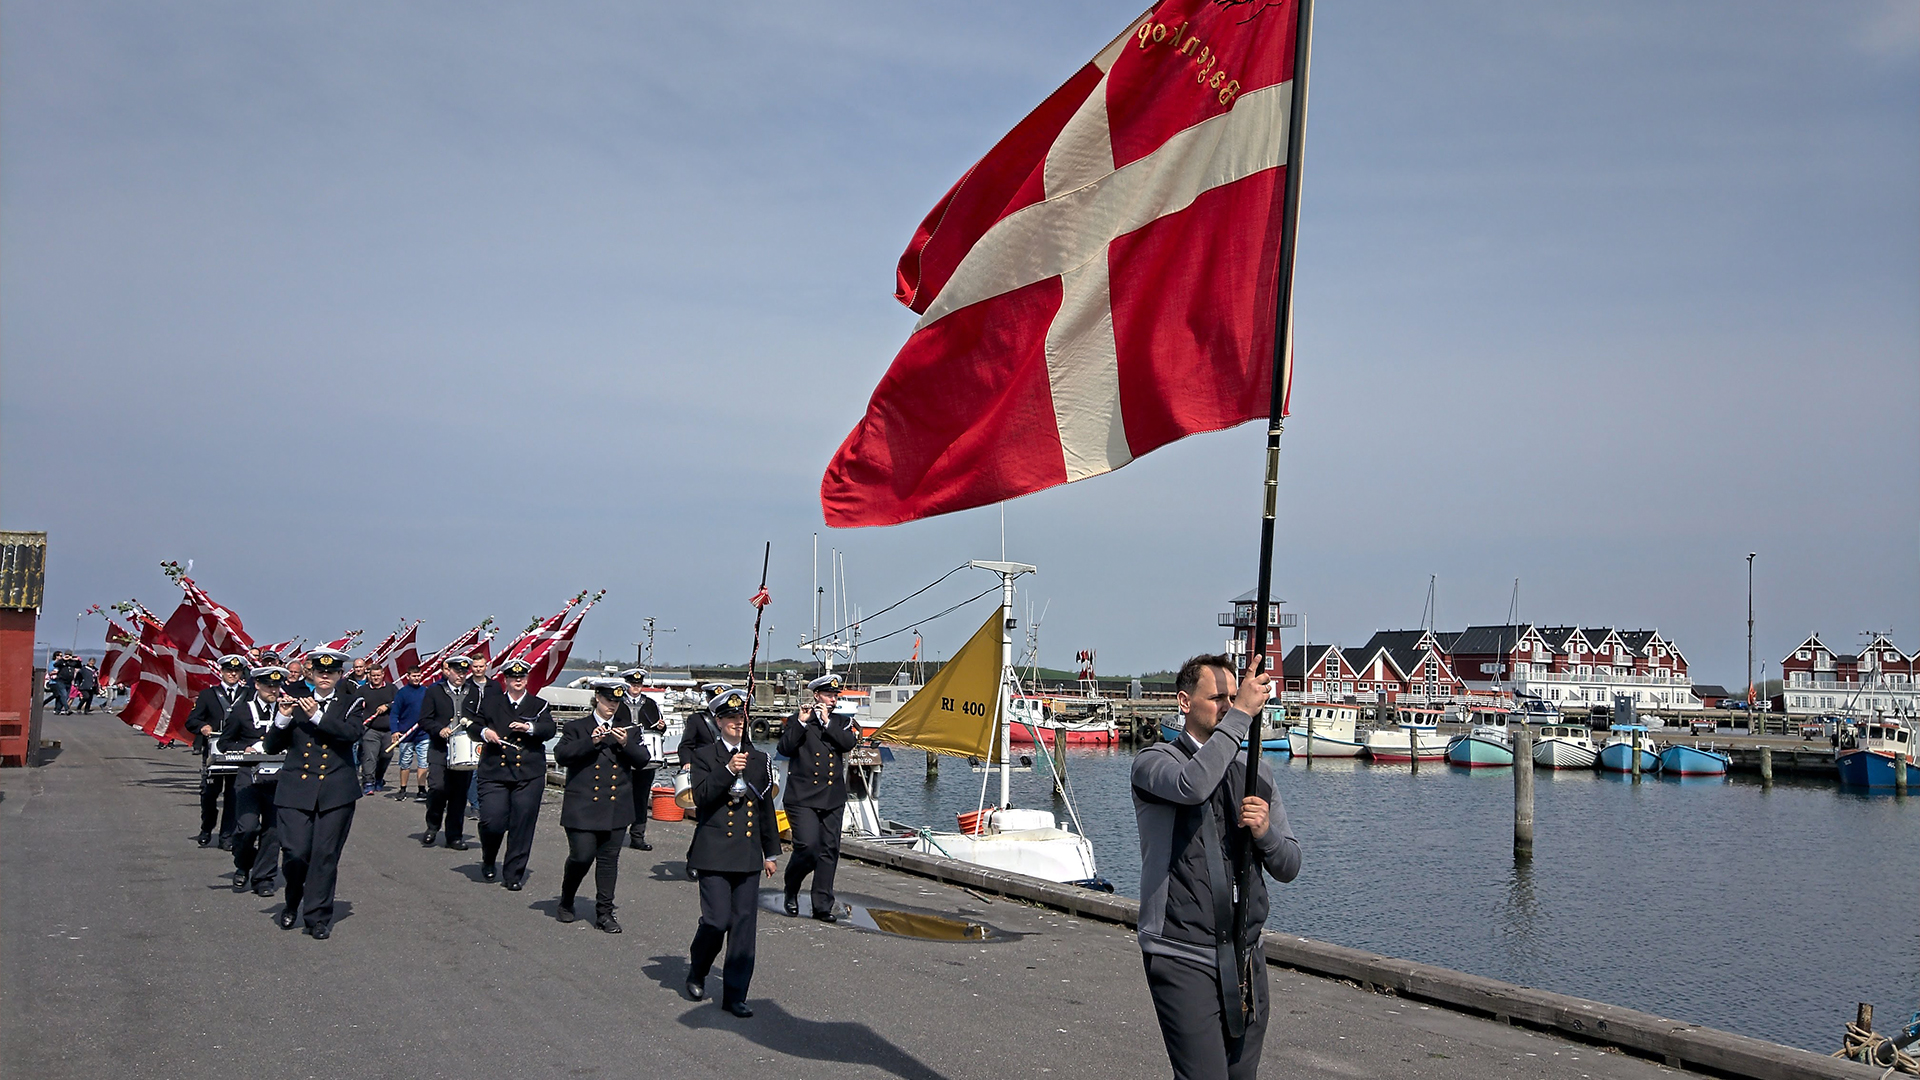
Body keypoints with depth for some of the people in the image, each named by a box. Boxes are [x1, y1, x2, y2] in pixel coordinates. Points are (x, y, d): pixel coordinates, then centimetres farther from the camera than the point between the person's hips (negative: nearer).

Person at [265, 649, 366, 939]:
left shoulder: (350, 703, 9)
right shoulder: (297, 703, 13)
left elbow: (352, 733, -11)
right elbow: (272, 747, 9)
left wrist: (317, 716, -17)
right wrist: (283, 719, -9)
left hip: (336, 792, -1)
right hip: (296, 789, 1)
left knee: (326, 855, -3)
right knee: (295, 853, -7)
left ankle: (317, 917, 7)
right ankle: (292, 903, 22)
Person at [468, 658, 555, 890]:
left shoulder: (539, 705, 10)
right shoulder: (491, 702, 13)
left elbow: (549, 730, -4)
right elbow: (472, 725, 12)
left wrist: (530, 728, -23)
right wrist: (484, 731, -10)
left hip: (529, 775, 0)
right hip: (494, 772, 0)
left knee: (522, 826, -3)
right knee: (491, 821, -10)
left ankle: (513, 874, 9)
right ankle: (488, 862, 20)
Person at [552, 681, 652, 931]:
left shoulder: (629, 730, 14)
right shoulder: (577, 728, 6)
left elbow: (642, 761, 4)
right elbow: (561, 756, -9)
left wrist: (626, 744, -13)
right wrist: (591, 741, -18)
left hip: (616, 807, 3)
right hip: (583, 806, -3)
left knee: (609, 859, 3)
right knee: (582, 856, -6)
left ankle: (604, 912, 11)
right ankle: (566, 902, 20)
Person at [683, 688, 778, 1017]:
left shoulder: (759, 760, 13)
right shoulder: (704, 756, 2)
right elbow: (701, 798, -13)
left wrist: (771, 853, 17)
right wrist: (728, 770, -24)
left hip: (749, 854, 4)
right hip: (714, 852, -4)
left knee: (744, 925, 1)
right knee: (717, 921, -8)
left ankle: (735, 995, 8)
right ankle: (696, 972, 21)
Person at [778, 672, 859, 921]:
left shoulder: (842, 721, 15)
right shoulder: (797, 720, 5)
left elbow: (849, 743, -4)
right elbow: (785, 749, -8)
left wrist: (827, 722, -8)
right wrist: (801, 723, -16)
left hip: (833, 799, 4)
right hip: (803, 798, -4)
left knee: (829, 851, 2)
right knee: (807, 847, -14)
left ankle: (822, 905, 9)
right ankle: (791, 891, 12)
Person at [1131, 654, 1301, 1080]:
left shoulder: (1257, 772, 13)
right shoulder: (1154, 761, -4)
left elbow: (1288, 866, 14)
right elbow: (1191, 785, -30)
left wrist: (1265, 831, -8)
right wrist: (1240, 715, -25)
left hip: (1245, 956, 6)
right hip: (1183, 959, -6)